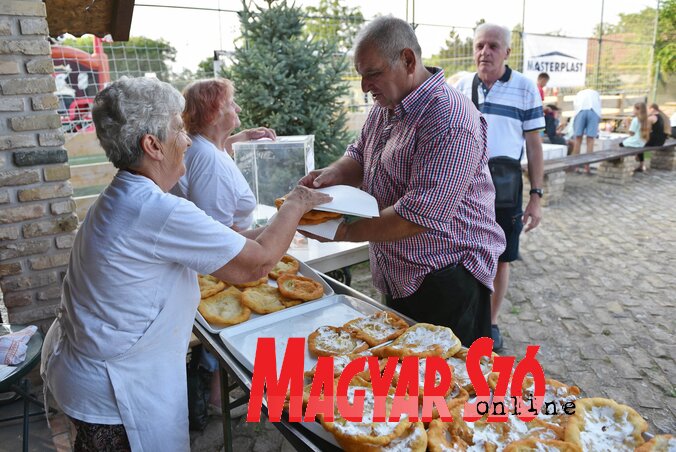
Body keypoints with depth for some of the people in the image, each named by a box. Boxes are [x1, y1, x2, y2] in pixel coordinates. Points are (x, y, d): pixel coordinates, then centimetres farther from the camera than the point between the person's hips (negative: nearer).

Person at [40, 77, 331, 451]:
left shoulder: (121, 197, 1)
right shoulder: (157, 211, -30)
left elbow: (210, 238, 7)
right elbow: (256, 262, -24)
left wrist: (282, 222, 6)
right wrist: (295, 205, -9)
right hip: (112, 392, -9)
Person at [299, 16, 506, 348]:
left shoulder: (449, 121, -25)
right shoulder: (385, 106, 5)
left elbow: (419, 217, -29)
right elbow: (359, 155, 16)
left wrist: (345, 232, -21)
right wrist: (334, 173, -7)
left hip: (447, 280, -8)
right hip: (398, 279, 9)